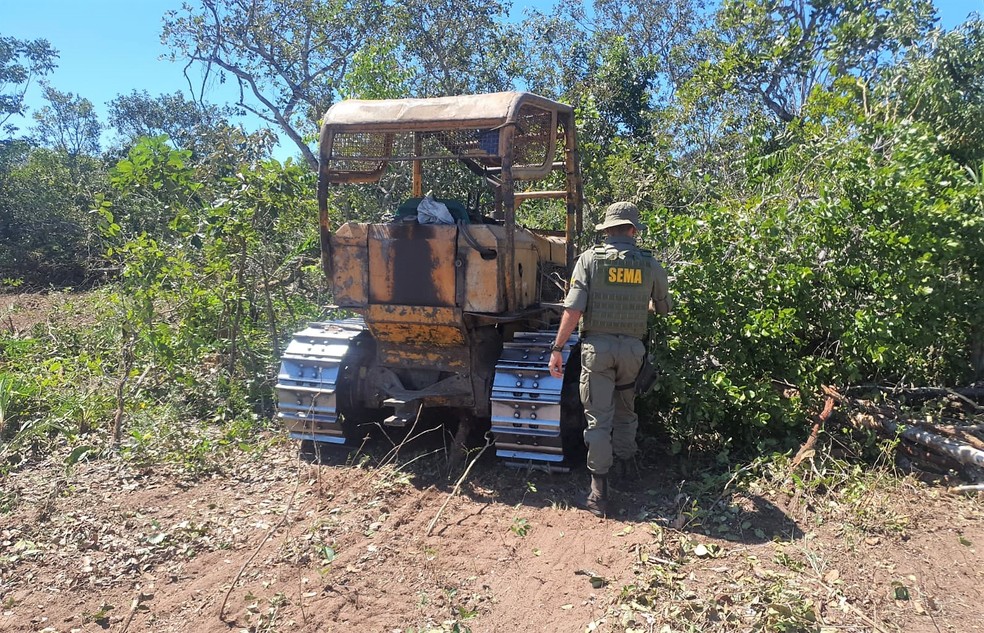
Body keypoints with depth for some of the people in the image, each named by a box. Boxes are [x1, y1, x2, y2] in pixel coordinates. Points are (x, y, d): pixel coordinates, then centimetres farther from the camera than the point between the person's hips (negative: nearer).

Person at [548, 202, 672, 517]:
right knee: (626, 407, 25)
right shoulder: (649, 264, 1)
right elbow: (664, 307, 16)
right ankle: (626, 457, 43)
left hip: (597, 346, -2)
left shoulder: (590, 258, -6)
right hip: (632, 347, 3)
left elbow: (573, 309, -14)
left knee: (598, 416, 2)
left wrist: (557, 348, -9)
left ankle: (599, 490, 3)